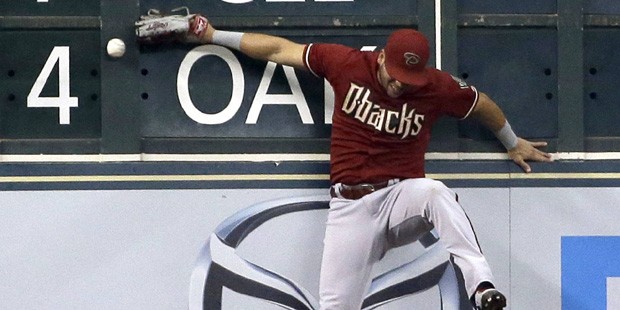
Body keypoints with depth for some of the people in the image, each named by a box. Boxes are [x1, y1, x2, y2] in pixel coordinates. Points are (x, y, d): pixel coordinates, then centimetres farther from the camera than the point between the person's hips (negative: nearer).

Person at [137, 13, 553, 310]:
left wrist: (513, 143, 29)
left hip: (403, 196, -1)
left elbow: (482, 103, 15)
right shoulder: (347, 63, -5)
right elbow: (280, 49, 4)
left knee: (436, 191, -37)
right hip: (351, 206, 1)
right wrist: (215, 35, 7)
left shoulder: (438, 87, -5)